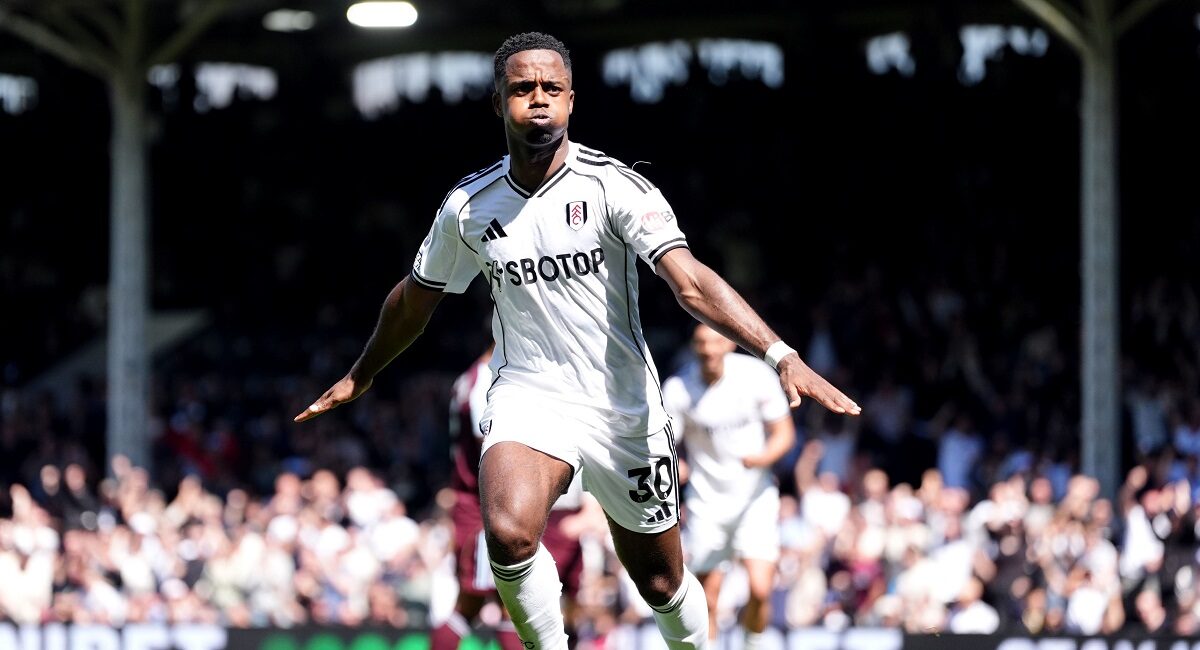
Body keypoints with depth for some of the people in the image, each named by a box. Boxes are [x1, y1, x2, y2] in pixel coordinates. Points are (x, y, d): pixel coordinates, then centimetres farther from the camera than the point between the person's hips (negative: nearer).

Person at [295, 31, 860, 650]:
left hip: (623, 407, -1)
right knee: (508, 534, -29)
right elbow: (415, 298, 19)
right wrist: (359, 376, 33)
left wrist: (781, 355, -39)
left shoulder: (613, 186, -12)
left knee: (662, 582, 9)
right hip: (528, 395, 1)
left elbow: (692, 283, -24)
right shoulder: (468, 206, 0)